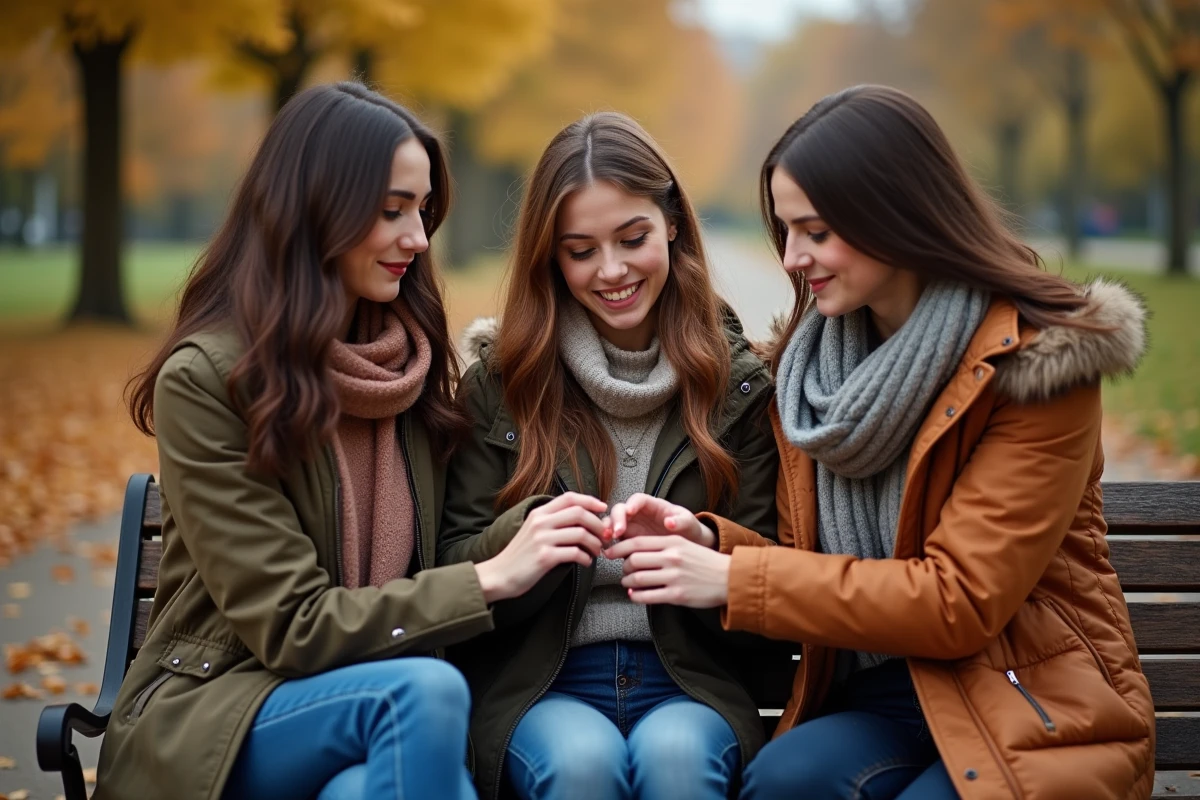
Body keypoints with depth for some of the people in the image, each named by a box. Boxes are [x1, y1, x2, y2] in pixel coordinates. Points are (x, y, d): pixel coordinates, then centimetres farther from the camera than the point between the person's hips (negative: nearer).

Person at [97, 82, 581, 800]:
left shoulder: (412, 362, 8)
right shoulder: (203, 379, -11)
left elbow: (414, 573, 11)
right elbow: (292, 625, -15)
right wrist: (488, 578, -20)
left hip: (368, 702, 4)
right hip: (218, 716, -3)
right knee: (427, 689, -32)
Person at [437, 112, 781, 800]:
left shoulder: (739, 381, 6)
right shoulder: (501, 383, 6)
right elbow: (454, 570, 6)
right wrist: (519, 538, -18)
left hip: (692, 682, 0)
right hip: (541, 683, 0)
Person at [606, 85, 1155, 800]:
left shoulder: (1039, 361, -11)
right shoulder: (812, 364, 8)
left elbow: (961, 600, -16)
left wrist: (736, 581, -16)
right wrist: (710, 541, -9)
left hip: (1032, 710, -4)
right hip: (873, 696, 4)